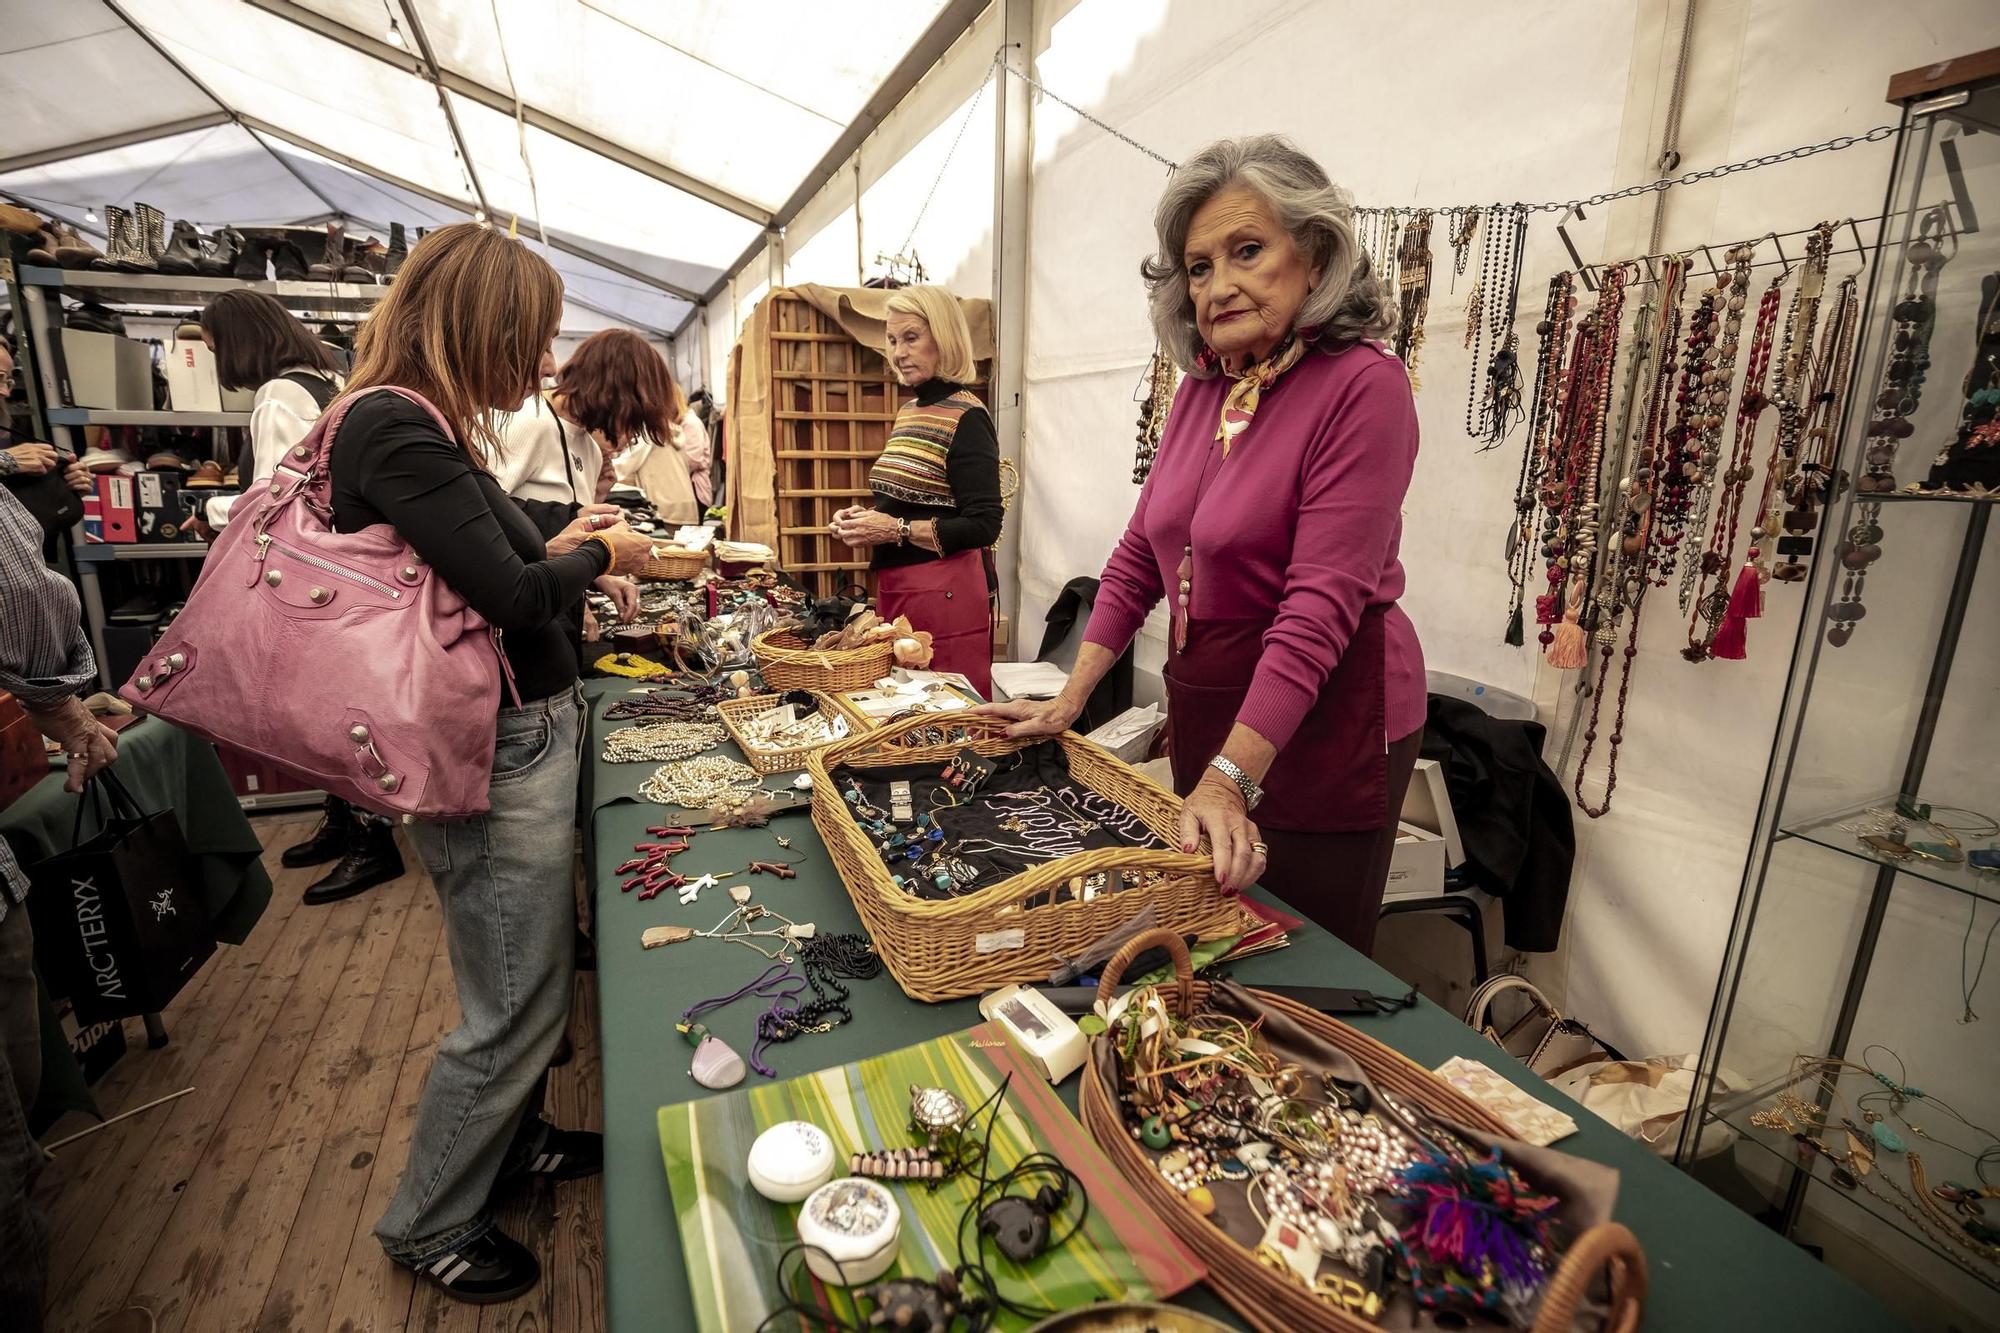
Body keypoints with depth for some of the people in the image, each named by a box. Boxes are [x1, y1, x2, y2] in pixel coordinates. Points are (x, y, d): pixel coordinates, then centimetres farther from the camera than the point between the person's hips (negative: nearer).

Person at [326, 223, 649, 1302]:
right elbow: (511, 595, -23)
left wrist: (557, 547, 8)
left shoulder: (418, 424, 11)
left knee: (534, 973, 23)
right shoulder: (393, 426, -19)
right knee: (513, 1007, 6)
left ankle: (512, 1143, 46)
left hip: (523, 737, 10)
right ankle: (429, 1227, 31)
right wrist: (598, 557, -6)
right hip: (494, 759, -10)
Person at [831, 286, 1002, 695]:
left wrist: (897, 530, -18)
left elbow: (983, 526, -17)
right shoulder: (909, 412, 14)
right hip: (895, 588, 9)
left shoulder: (966, 418, -11)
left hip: (945, 594, -9)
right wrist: (867, 519, 6)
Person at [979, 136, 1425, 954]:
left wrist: (1232, 776, -29)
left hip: (1319, 723, -7)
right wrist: (1069, 701, 4)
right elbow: (1141, 552, 8)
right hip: (1204, 704, 7)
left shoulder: (1361, 385, -16)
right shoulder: (1203, 387, 5)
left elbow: (1322, 603, -24)